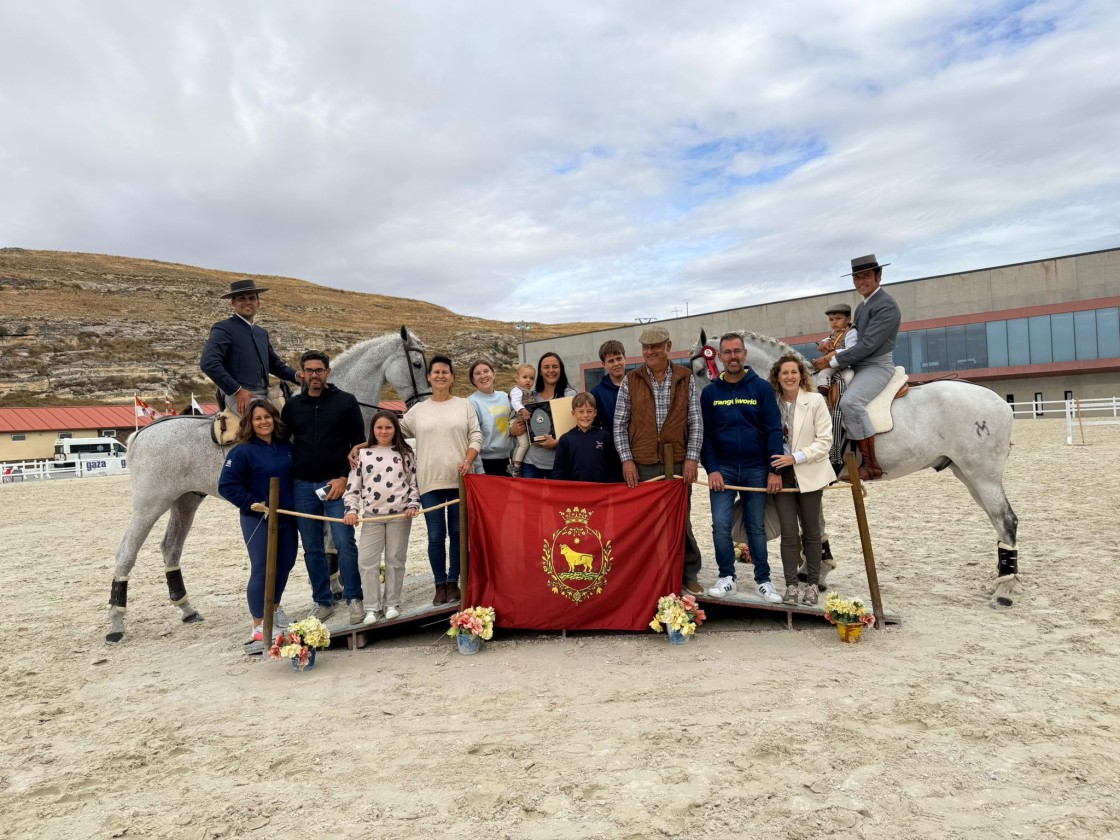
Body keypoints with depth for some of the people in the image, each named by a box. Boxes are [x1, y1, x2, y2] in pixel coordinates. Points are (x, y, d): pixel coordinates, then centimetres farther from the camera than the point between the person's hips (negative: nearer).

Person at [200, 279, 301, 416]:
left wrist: (296, 376, 5)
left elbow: (275, 364, 27)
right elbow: (208, 363, -13)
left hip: (264, 396, 8)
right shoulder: (224, 328, -1)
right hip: (239, 398, -7)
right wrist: (237, 391, -17)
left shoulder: (262, 333, 22)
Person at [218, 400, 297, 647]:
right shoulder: (242, 451, -12)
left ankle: (274, 609, 39)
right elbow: (226, 485, -16)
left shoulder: (286, 447, 5)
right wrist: (252, 503, -20)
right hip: (257, 520, -6)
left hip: (286, 517, 6)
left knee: (285, 564, 17)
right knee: (261, 570, -3)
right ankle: (259, 626, 8)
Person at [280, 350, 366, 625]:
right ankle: (323, 602, 20)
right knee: (312, 549, 9)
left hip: (336, 483, -3)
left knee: (345, 543, -7)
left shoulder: (346, 402, 1)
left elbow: (359, 443, -2)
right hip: (303, 486, 3)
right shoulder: (292, 406, 10)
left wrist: (345, 477, -10)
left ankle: (354, 599, 6)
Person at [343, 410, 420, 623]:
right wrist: (351, 509, -4)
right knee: (367, 561, -2)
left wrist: (413, 505, -3)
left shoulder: (405, 454, 5)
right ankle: (372, 608, 9)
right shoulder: (363, 454, 5)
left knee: (395, 560, 7)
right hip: (372, 516, 1)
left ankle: (392, 604, 19)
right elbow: (353, 485, 5)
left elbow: (414, 483, 8)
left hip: (400, 515, -1)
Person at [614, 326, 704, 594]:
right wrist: (626, 460, -5)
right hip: (641, 465, 0)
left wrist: (692, 458, -5)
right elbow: (620, 424, 3)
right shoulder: (630, 381, 3)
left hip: (678, 463, 0)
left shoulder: (686, 379, 4)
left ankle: (689, 574, 24)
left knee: (681, 521, 8)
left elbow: (695, 422, 3)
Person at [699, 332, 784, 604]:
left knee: (756, 527, 8)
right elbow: (705, 434, 2)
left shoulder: (761, 387, -1)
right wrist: (711, 469, -8)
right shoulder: (710, 392, 3)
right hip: (722, 469, 1)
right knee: (721, 525, -4)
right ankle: (727, 577, 10)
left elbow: (774, 430, -4)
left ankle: (763, 580, 18)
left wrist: (775, 470, -10)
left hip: (756, 469, -1)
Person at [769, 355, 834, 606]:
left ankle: (813, 585, 23)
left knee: (811, 532, 11)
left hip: (809, 474, -1)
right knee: (789, 533, 2)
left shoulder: (815, 400, -7)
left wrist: (796, 457, -19)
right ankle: (791, 585, 11)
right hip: (781, 474, 2)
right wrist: (770, 470, -3)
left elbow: (825, 441, -10)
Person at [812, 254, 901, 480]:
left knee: (849, 401, -35)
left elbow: (868, 344, -20)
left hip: (877, 366, -10)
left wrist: (833, 361, -19)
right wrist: (836, 352, -3)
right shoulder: (862, 306, 17)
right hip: (857, 365, 10)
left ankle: (870, 464, -29)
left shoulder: (886, 306, -12)